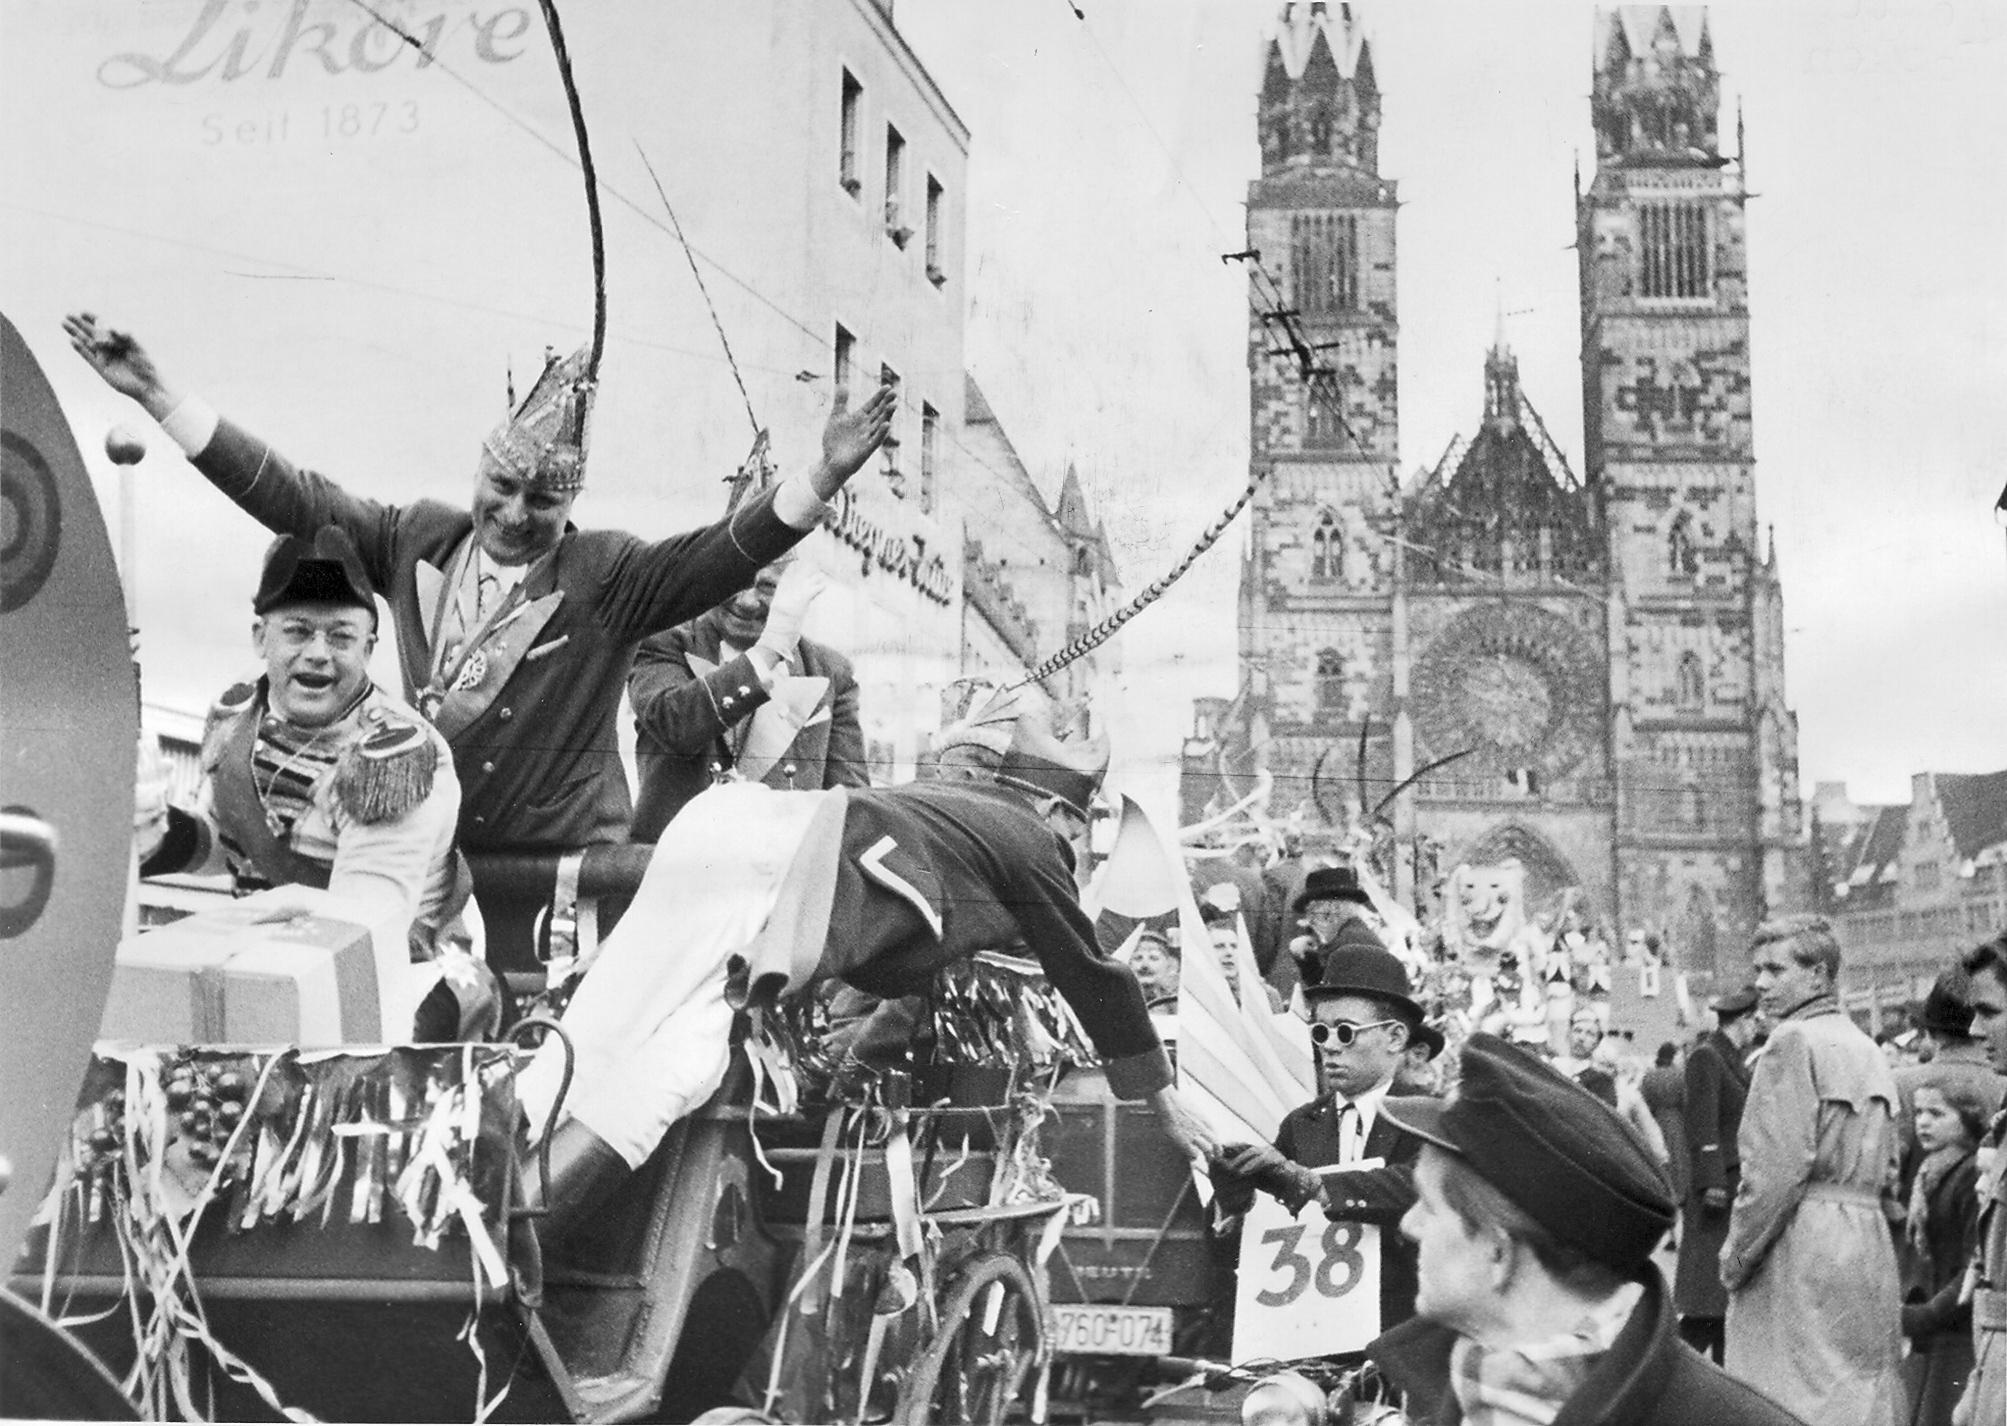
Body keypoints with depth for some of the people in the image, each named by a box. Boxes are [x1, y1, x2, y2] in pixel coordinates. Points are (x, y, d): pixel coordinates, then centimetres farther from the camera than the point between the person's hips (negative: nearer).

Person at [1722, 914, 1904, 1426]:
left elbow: (1777, 1169, -17)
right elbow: (1887, 1170, 19)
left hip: (1802, 1253, -9)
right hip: (1870, 1247, 9)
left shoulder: (1795, 1042, -11)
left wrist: (1735, 1257, -9)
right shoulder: (1869, 1051, 16)